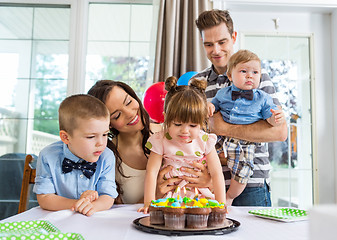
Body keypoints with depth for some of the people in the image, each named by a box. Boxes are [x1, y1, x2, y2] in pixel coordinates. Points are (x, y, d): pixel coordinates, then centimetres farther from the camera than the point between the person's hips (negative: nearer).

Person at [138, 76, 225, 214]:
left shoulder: (205, 141, -6)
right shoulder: (161, 141, -9)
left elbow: (216, 173, -3)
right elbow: (151, 172, -11)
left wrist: (221, 204, -10)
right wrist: (149, 203, -19)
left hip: (200, 196, 1)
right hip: (171, 196, -1)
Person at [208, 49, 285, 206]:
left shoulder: (262, 98, 5)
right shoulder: (223, 93, 11)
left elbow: (270, 116, 3)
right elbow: (214, 104, 25)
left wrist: (277, 118, -20)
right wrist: (210, 106, 1)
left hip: (245, 142, -2)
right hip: (220, 137, 2)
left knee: (242, 168, -14)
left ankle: (230, 197, 16)